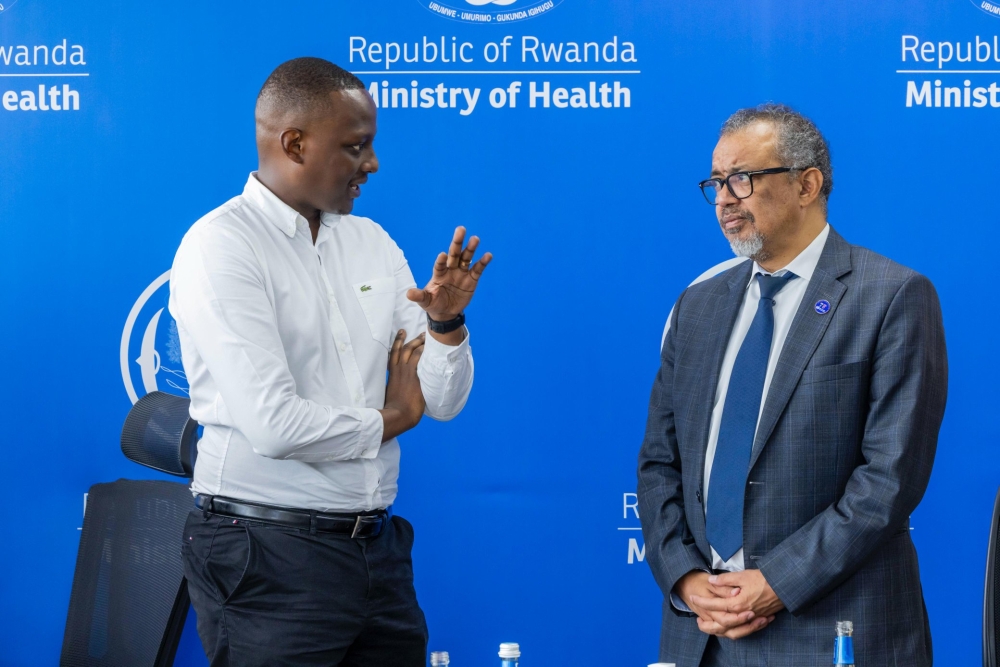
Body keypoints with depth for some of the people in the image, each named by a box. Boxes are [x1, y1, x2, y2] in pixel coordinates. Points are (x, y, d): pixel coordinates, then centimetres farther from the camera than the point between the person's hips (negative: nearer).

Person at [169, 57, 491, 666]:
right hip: (271, 556, -6)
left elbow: (444, 402, 10)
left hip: (377, 545, 7)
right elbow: (273, 425, -21)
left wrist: (446, 321, -10)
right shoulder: (221, 246, -11)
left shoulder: (371, 242, 10)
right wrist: (386, 422, -4)